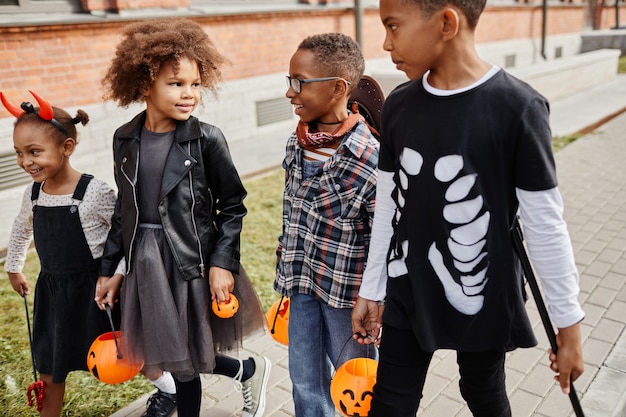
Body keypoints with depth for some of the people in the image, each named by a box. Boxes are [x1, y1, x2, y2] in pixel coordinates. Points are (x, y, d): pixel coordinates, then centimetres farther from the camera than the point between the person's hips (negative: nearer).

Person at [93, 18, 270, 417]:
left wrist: (223, 262, -14)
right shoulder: (125, 140, 2)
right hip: (146, 263, 5)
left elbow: (233, 205, -6)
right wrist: (109, 269, 13)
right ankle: (248, 371, 38)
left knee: (186, 359, 7)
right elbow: (125, 209, 10)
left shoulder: (207, 139, -12)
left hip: (194, 262, -5)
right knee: (177, 358, 14)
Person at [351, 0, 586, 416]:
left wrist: (569, 322, -4)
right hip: (406, 296, 4)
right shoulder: (398, 105, -4)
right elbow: (387, 209, 4)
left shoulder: (518, 108, -17)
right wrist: (372, 290, 9)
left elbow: (545, 225, -11)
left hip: (484, 301, -3)